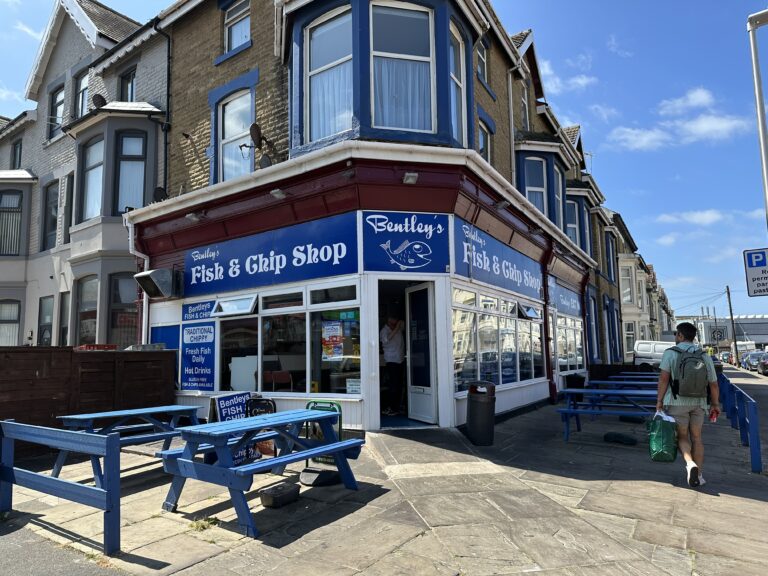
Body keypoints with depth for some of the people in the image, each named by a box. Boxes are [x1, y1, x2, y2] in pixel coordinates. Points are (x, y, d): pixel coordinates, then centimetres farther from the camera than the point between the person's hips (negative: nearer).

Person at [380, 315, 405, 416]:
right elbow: (386, 339, -23)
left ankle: (396, 407, 17)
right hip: (391, 360, -6)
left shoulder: (399, 328, 9)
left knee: (399, 384, 8)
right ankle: (388, 408, -3)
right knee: (394, 384, -11)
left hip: (400, 360, 6)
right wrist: (396, 329, -20)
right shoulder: (384, 330, -6)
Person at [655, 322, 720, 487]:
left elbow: (664, 377, -14)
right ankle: (697, 475, 15)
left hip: (677, 402, -3)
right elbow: (713, 383, 5)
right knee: (696, 438, 14)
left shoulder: (670, 353, -6)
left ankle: (690, 464, -16)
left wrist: (659, 400, -8)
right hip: (698, 402, 3)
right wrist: (715, 404, 17)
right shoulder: (704, 356, 4)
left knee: (682, 437, 9)